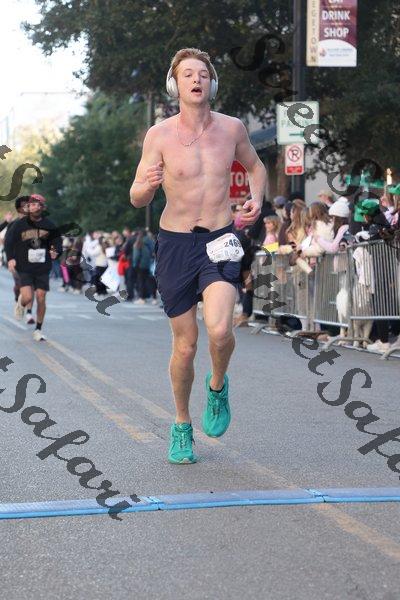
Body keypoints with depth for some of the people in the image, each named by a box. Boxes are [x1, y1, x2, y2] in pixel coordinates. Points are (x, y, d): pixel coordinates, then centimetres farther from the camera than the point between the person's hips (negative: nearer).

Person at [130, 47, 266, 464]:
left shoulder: (232, 128, 0)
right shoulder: (159, 135, -6)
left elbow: (255, 166, 21)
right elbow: (137, 200, -6)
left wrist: (257, 198, 1)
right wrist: (147, 185, -30)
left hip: (220, 241, 1)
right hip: (175, 243, 0)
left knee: (219, 330, -22)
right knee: (185, 344, 5)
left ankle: (217, 386, 11)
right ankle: (182, 425, 26)